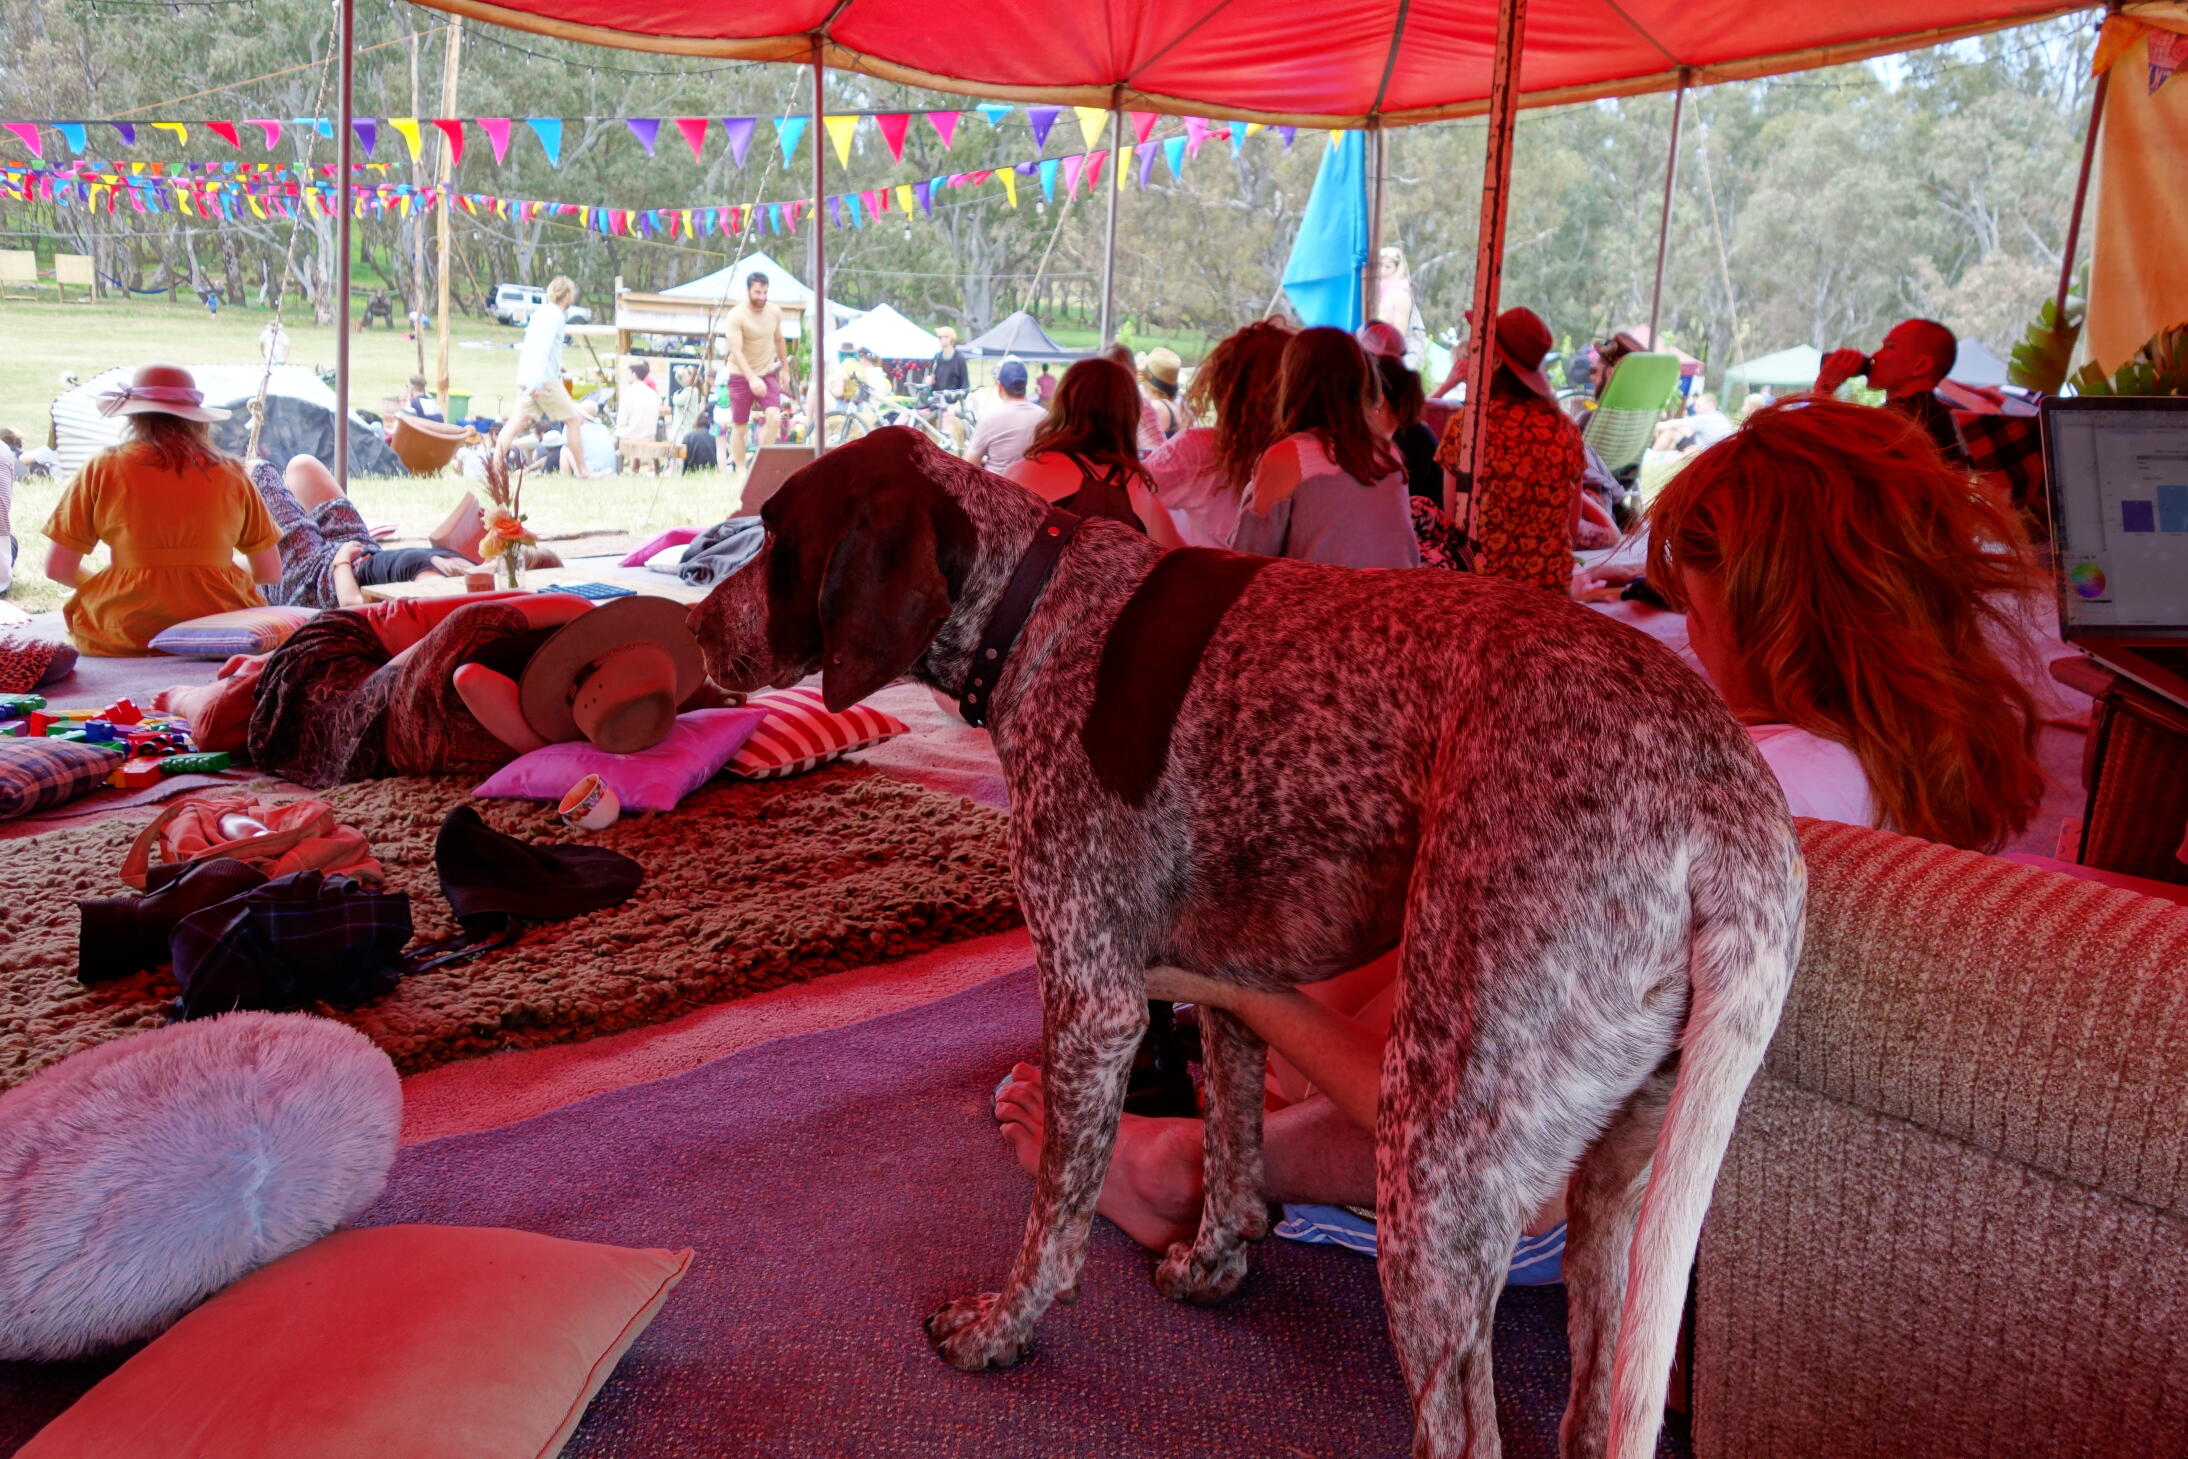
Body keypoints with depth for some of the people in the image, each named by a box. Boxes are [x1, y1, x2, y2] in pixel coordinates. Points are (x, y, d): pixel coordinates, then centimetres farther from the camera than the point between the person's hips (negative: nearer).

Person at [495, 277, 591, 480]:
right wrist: (536, 382, -26)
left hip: (526, 378, 9)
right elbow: (543, 349, -20)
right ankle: (582, 470, 7)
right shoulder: (554, 316, -10)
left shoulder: (540, 312, 18)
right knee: (573, 419, 3)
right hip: (545, 379, -9)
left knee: (518, 421, 3)